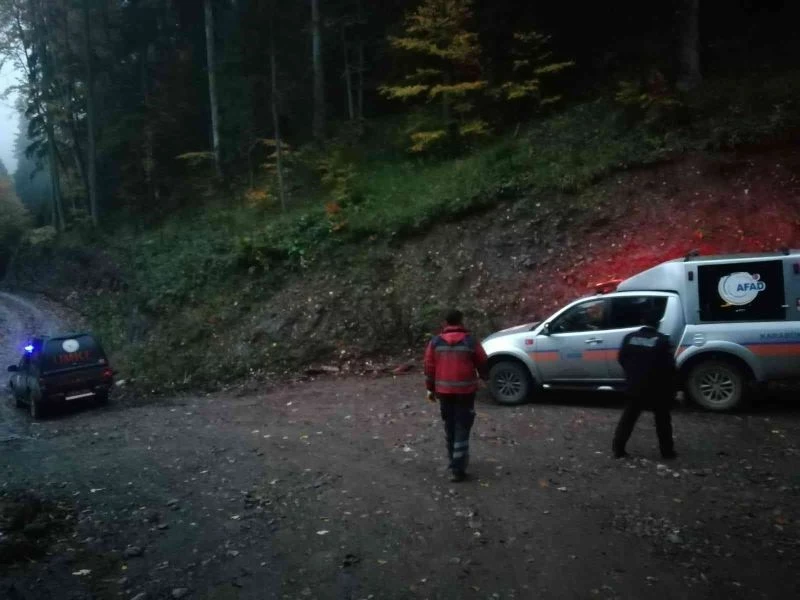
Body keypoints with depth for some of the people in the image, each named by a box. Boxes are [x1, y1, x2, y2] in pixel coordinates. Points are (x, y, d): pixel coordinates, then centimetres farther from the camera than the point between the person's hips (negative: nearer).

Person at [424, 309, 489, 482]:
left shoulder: (435, 342, 1)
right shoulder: (470, 341, -5)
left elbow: (429, 367, 3)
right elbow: (483, 363, 4)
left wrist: (430, 388, 13)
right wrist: (485, 377, 24)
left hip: (444, 390, 3)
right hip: (465, 390, -2)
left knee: (449, 426, 18)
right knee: (462, 428, -1)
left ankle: (455, 460, 31)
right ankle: (457, 469, -6)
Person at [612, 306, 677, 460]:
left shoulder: (630, 338, 0)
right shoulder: (662, 340, -10)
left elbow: (622, 359, 6)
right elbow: (669, 365, -10)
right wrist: (670, 388, 3)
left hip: (635, 386, 3)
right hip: (657, 388, -3)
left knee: (628, 418, 9)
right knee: (662, 420, 12)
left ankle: (618, 448, 7)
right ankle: (667, 451, 16)